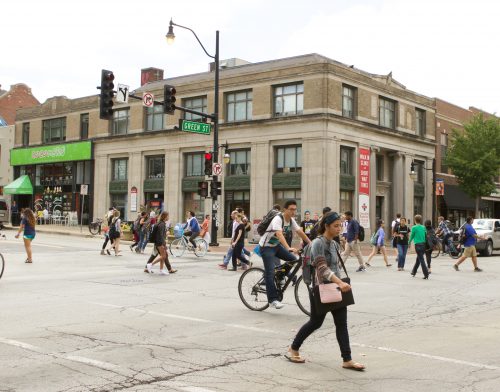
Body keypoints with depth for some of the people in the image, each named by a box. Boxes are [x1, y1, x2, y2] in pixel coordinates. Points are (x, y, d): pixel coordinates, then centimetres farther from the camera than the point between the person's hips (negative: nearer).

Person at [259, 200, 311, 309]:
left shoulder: (291, 220, -2)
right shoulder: (278, 219, -27)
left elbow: (300, 232, 3)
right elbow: (279, 234, -41)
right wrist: (288, 248, -54)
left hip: (276, 245, 8)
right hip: (266, 247, -8)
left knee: (294, 259, -4)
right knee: (270, 272, -13)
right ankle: (273, 299, -11)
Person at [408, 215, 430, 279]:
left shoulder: (414, 227, -7)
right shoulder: (423, 227, 8)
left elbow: (412, 236, 2)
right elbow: (426, 236, 13)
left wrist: (409, 242, 19)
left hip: (418, 245, -6)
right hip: (423, 244, 6)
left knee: (421, 260, -6)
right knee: (418, 259, 19)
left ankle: (426, 274, -13)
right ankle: (413, 272, 33)